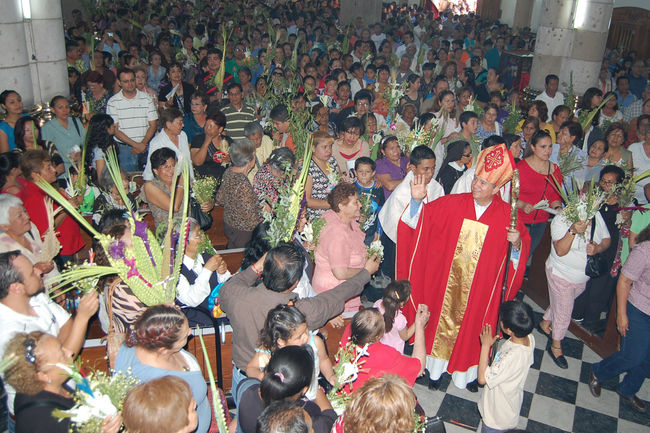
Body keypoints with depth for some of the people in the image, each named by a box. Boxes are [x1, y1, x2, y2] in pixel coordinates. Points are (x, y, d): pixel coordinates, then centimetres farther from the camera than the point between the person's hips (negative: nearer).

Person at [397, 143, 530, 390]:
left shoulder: (506, 215, -10)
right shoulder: (453, 204, -9)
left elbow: (522, 245, -1)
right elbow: (420, 219, -7)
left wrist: (517, 243, -24)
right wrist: (417, 200, -26)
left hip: (480, 288, -1)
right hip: (447, 282, 1)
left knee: (471, 326, 15)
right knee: (442, 321, 16)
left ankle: (467, 371, 38)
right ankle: (436, 365, 38)